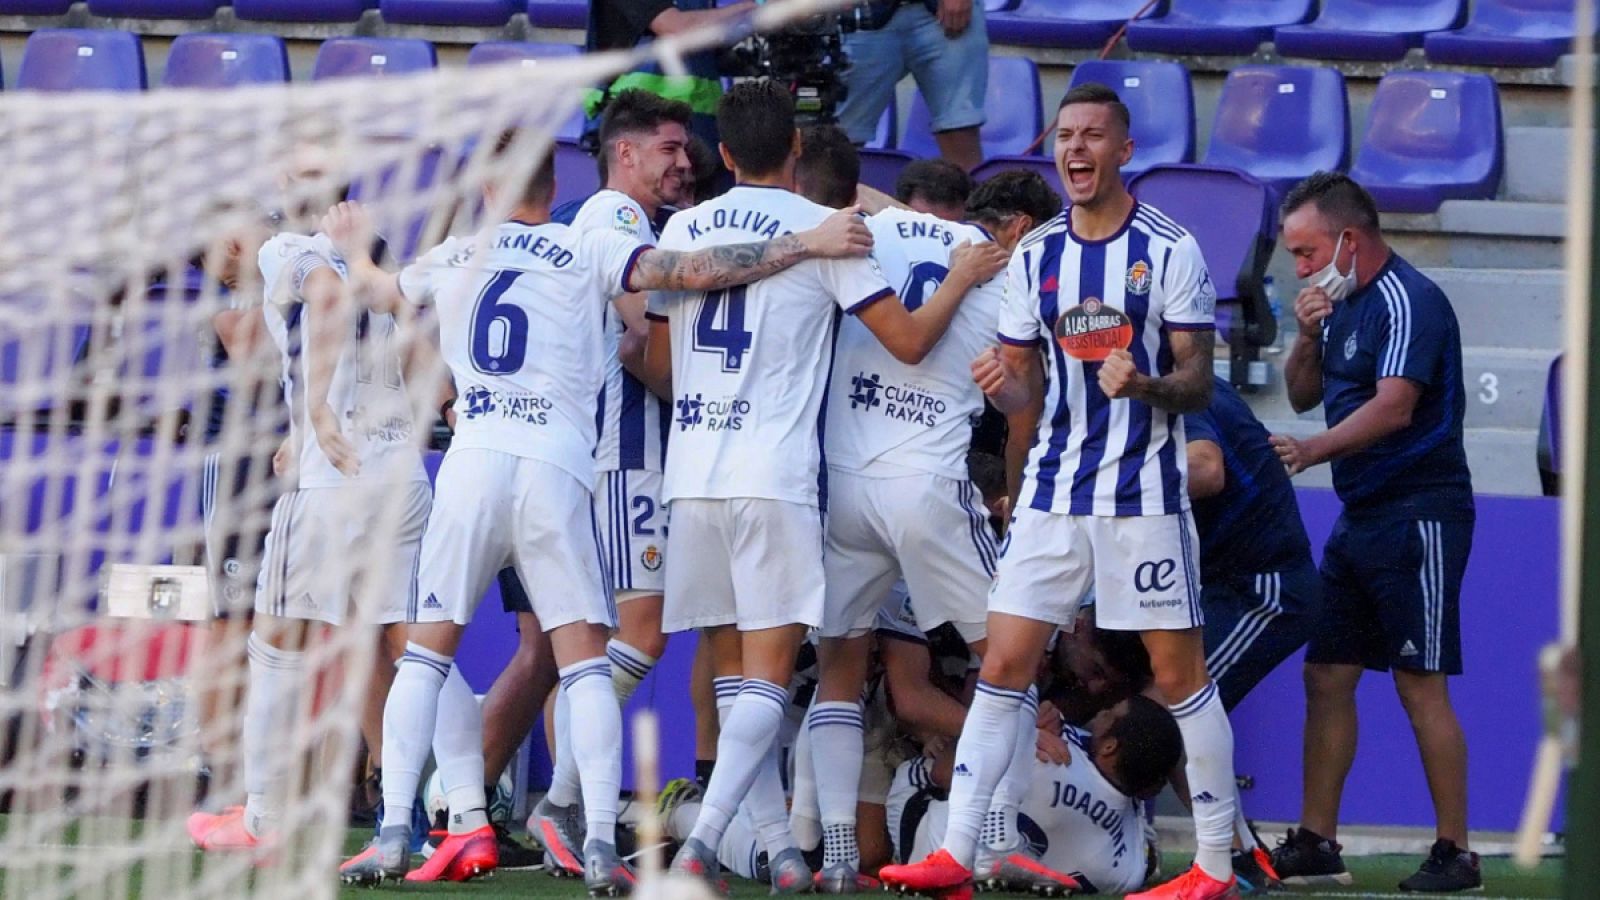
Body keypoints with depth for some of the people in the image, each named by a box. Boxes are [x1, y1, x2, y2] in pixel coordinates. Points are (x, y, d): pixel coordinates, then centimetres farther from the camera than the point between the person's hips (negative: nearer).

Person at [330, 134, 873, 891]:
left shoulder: (454, 258, 15)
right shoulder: (586, 252, 6)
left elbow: (384, 292, 36)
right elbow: (691, 271, -4)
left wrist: (353, 249, 59)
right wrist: (809, 244, 0)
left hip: (473, 463, 2)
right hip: (557, 470, -2)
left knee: (425, 654, 11)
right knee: (584, 664, 0)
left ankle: (392, 836, 2)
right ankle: (601, 846, -12)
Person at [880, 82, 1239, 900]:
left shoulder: (1169, 250, -4)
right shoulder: (1034, 256, 9)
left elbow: (1199, 381, -5)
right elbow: (1025, 387, 13)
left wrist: (1147, 384, -26)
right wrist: (1002, 384, -10)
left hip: (1143, 493, -4)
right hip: (1053, 488, 4)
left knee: (1178, 670, -1)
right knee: (1004, 664, -1)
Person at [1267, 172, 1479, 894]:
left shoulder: (1408, 301, -14)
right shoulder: (1343, 303, 15)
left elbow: (1395, 406, -25)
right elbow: (1303, 396, 20)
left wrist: (1312, 451, -36)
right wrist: (1307, 337, 1)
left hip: (1419, 515, -10)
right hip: (1360, 520, 10)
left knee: (1421, 686, -8)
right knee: (1327, 677, 8)